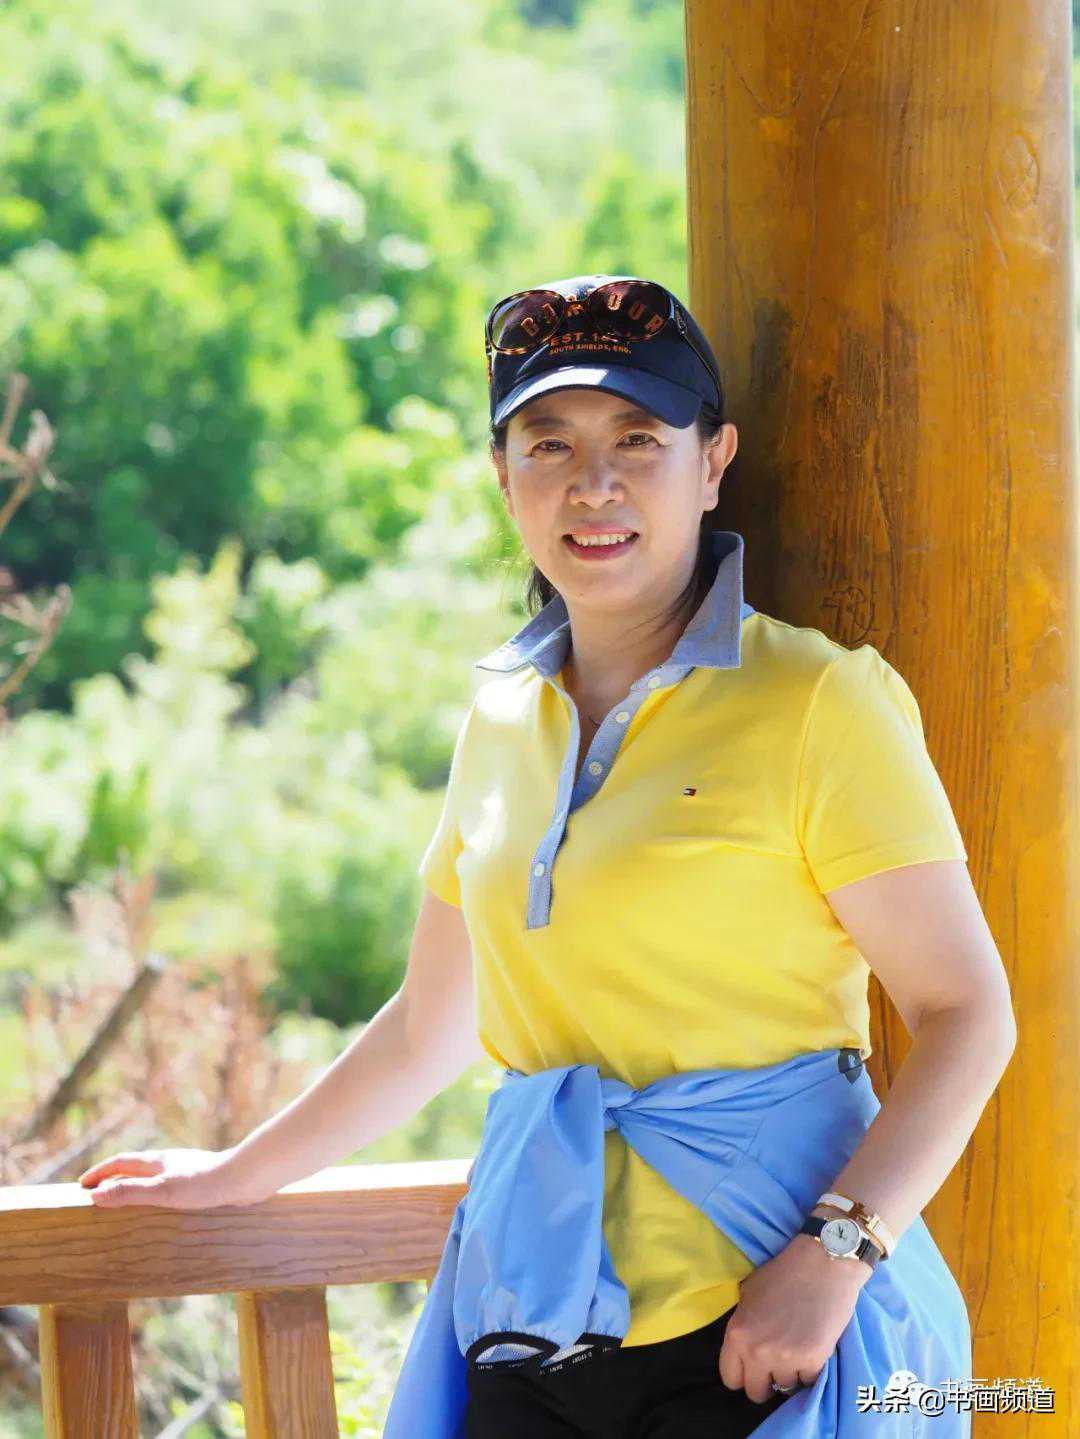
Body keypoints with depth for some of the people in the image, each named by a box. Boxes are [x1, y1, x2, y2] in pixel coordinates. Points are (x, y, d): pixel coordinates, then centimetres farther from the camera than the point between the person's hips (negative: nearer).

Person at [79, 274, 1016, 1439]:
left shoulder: (814, 704, -5)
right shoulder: (501, 720, 12)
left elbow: (967, 1014, -9)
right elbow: (432, 1024, 23)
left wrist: (831, 1254, -19)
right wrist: (237, 1176, 28)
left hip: (753, 1327, -5)